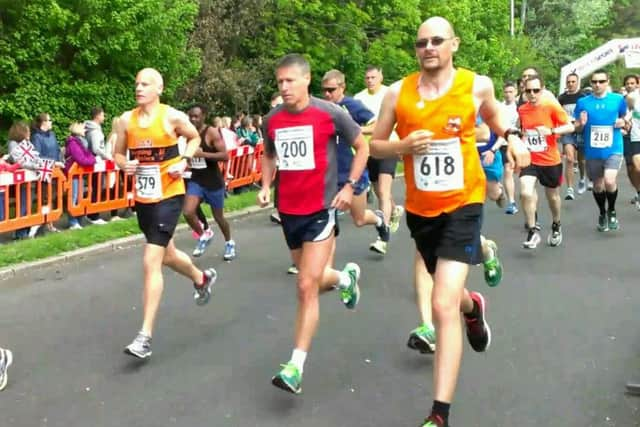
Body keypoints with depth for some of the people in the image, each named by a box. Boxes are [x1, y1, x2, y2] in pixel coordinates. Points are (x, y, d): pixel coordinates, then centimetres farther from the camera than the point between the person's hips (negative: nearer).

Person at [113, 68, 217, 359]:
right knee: (166, 255, 23)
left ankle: (145, 336, -8)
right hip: (142, 198, 6)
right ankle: (202, 278, 55)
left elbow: (194, 138, 9)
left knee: (151, 262, -13)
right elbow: (118, 154, 12)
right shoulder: (126, 120, 1)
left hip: (169, 196, -6)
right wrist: (125, 165, -11)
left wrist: (184, 161, -8)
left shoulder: (172, 117, -9)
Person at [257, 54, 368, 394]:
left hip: (321, 210, -5)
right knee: (313, 279, 18)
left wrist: (349, 187, -7)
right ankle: (346, 277, 54)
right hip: (289, 210, 5)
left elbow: (362, 147, 2)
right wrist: (265, 186, 4)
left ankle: (296, 367, -3)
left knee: (307, 287, -11)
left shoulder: (330, 113, -10)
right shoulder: (271, 120, 2)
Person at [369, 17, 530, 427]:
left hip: (463, 204, -3)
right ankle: (473, 307, 63)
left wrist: (511, 136, 0)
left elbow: (493, 115, 19)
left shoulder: (477, 84, -5)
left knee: (443, 305, -16)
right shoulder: (398, 92, -4)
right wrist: (403, 146, -16)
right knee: (449, 294, 23)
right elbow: (375, 145, 4)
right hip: (420, 208, 3)